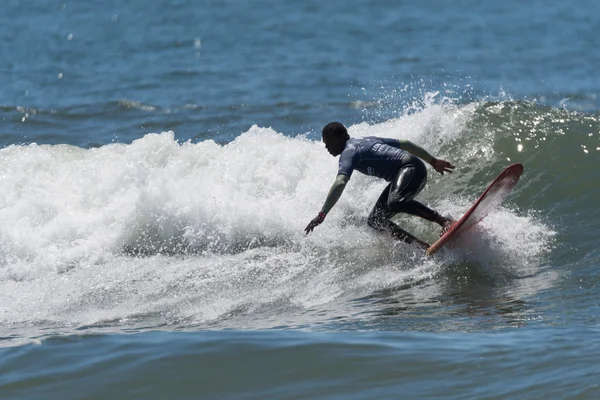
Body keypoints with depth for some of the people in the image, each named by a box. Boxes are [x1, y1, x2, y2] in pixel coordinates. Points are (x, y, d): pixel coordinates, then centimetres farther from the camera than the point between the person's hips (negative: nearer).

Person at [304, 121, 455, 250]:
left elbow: (340, 183, -23)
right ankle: (422, 247, -9)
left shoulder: (349, 152, -6)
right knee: (375, 221, 3)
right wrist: (433, 161, 33)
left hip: (411, 168, -10)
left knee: (395, 202, -39)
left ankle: (444, 221, -35)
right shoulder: (366, 141, 23)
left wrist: (322, 214, -27)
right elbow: (405, 144, 27)